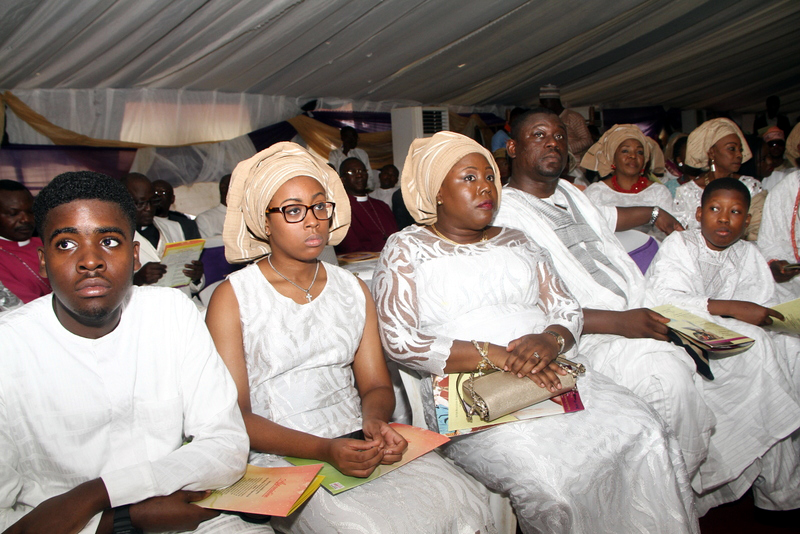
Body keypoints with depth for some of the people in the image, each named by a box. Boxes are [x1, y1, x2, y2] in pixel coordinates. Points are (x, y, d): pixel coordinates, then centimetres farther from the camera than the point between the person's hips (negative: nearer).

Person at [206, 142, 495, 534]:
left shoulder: (353, 289, 15)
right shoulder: (232, 298, 0)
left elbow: (376, 385, 13)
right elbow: (234, 415, -6)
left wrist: (374, 420, -11)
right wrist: (324, 449, -19)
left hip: (360, 444, 4)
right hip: (281, 458, -3)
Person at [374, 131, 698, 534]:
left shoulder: (517, 243, 21)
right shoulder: (405, 250, 6)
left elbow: (568, 310, 15)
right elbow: (398, 341, -8)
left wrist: (550, 341, -11)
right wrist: (494, 357, -17)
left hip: (552, 373, 5)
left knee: (647, 434, -19)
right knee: (545, 478, -30)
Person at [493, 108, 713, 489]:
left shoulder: (568, 192, 20)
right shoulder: (505, 213, -8)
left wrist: (655, 214, 58)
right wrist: (617, 321, -23)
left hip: (642, 312, 9)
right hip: (589, 339, -9)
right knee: (670, 371, -32)